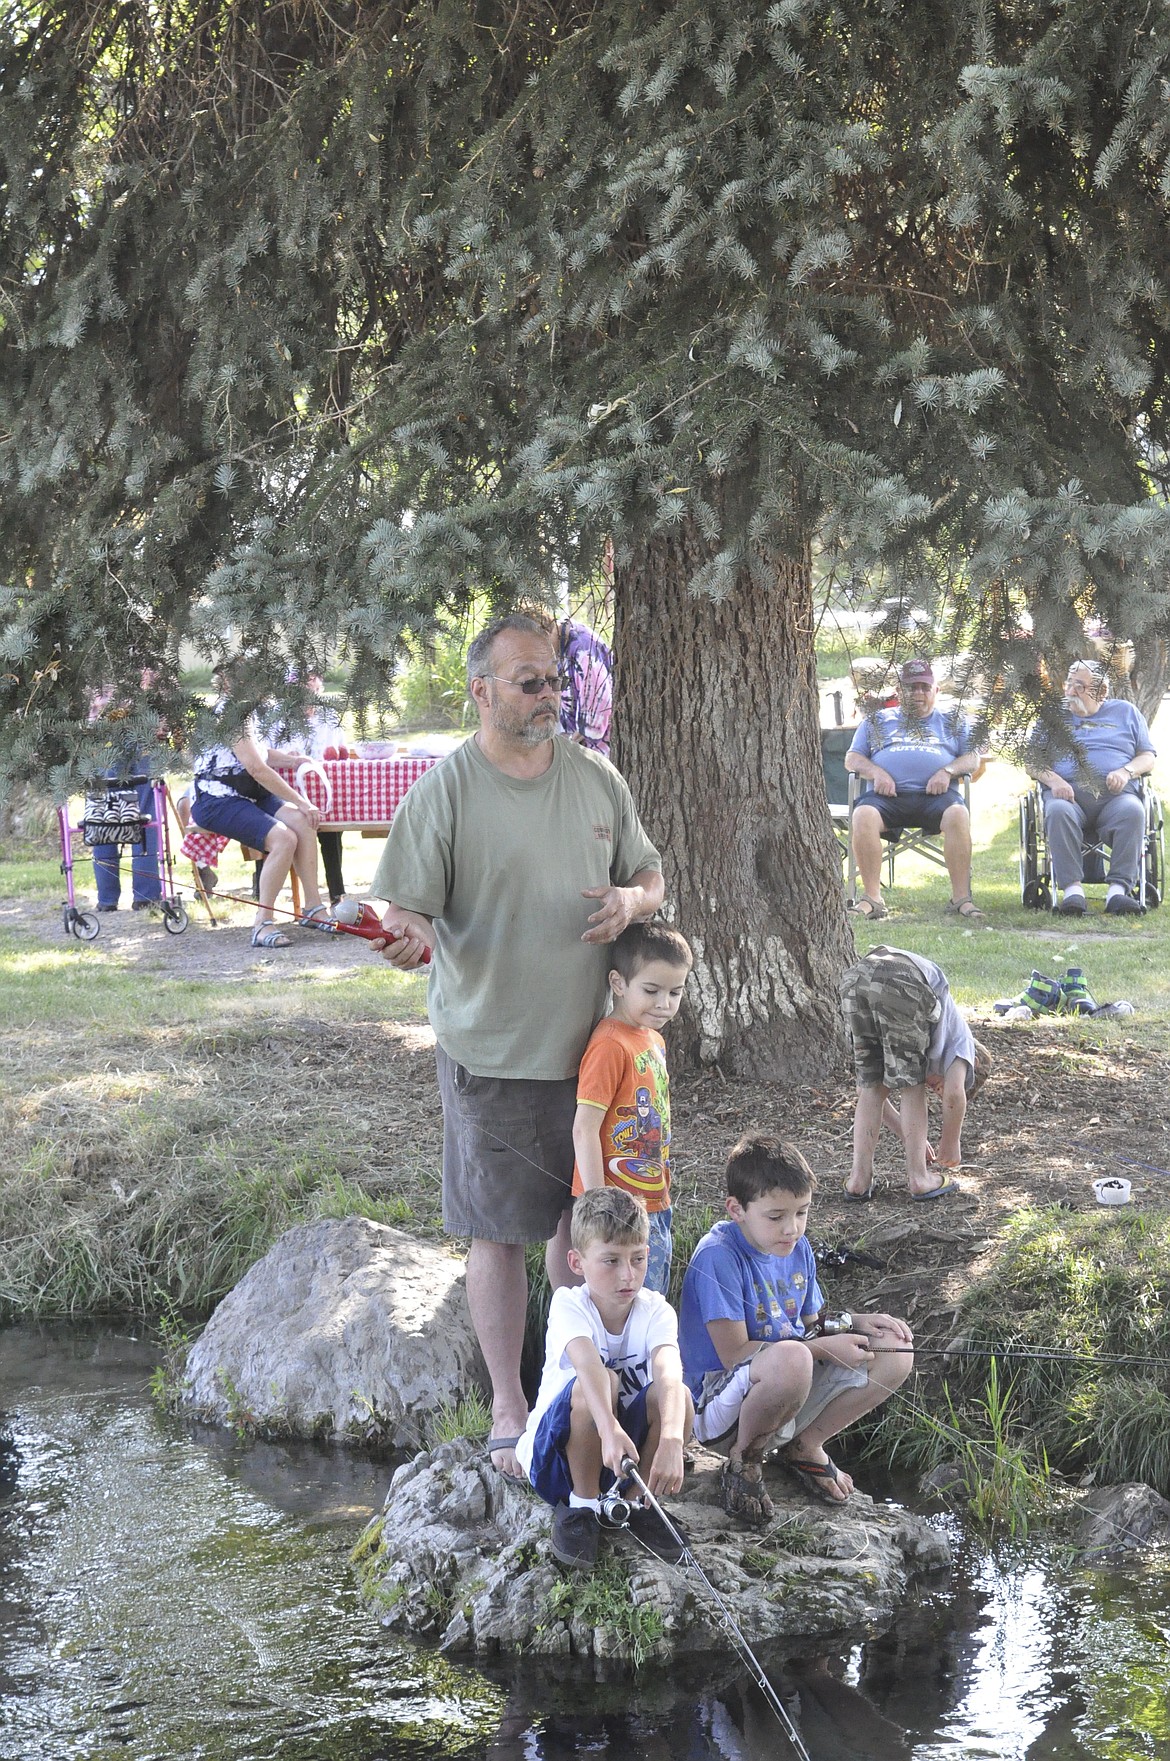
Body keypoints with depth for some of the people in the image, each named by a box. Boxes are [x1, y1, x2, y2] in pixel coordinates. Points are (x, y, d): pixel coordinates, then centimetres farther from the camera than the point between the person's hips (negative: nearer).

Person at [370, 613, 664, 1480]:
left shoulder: (598, 779, 4)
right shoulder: (444, 792, -11)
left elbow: (650, 873, 14)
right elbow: (409, 910, -11)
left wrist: (631, 900, -9)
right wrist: (410, 937, -35)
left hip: (590, 1043, 5)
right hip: (492, 1051, -4)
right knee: (500, 1230, 4)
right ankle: (509, 1407, 15)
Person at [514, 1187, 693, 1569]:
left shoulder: (655, 1311, -11)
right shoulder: (569, 1305, -18)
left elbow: (669, 1372, -32)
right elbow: (587, 1362, -39)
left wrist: (671, 1441, -53)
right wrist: (609, 1431, -59)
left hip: (632, 1442, 3)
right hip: (556, 1451, -3)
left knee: (672, 1395, -27)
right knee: (596, 1384, -33)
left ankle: (637, 1505, -5)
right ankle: (582, 1505, -13)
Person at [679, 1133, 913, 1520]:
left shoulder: (797, 1249, 5)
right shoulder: (718, 1256, -20)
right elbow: (734, 1353, -22)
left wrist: (855, 1323, -5)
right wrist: (824, 1348, -21)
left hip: (791, 1394, 8)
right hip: (718, 1404, -8)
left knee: (895, 1354, -5)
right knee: (790, 1359, -40)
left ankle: (805, 1445, 9)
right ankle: (743, 1460, -12)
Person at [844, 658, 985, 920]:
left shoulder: (953, 722, 26)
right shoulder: (878, 721, 27)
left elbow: (974, 758, 16)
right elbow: (852, 759, 20)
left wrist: (948, 771, -5)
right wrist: (875, 772, -2)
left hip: (935, 794, -1)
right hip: (888, 795, 1)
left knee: (958, 815, -34)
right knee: (863, 816, -33)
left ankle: (961, 896, -32)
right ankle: (871, 897, -32)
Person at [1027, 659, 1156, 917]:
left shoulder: (1126, 712, 23)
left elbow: (1148, 757, 18)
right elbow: (1033, 760, 15)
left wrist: (1127, 771, -5)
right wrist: (1053, 779, -7)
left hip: (1115, 796, 0)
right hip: (1068, 795, 0)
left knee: (1133, 811, -36)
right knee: (1058, 812, -38)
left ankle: (1118, 889, -42)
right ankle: (1072, 889, -44)